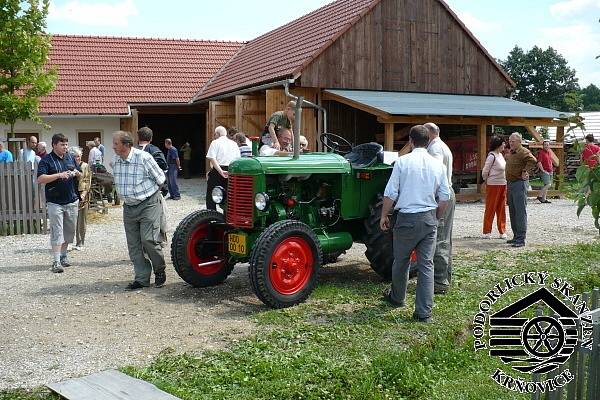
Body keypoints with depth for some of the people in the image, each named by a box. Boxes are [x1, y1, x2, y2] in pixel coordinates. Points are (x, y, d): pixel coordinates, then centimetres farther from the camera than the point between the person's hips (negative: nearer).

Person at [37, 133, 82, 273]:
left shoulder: (70, 158, 12)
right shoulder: (46, 160, -5)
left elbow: (80, 176, 20)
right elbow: (40, 179, -17)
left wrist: (76, 173, -3)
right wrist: (59, 175, -23)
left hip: (72, 201, 5)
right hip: (55, 202, -5)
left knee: (69, 231, 11)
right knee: (57, 232, -8)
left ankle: (63, 256, 25)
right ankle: (56, 262, -8)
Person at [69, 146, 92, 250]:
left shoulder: (85, 166, 6)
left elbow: (87, 181, 2)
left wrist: (84, 194, -10)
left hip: (83, 196, 0)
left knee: (82, 220, 4)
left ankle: (80, 243, 10)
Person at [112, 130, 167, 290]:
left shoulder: (143, 157, -16)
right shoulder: (115, 160, 3)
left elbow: (160, 179, -6)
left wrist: (146, 190, 5)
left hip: (148, 204, -6)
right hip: (129, 207, 6)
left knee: (148, 239, -12)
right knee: (134, 245, 6)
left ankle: (160, 271, 11)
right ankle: (142, 278, 14)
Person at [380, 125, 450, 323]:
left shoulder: (402, 162, -7)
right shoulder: (438, 164, 3)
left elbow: (390, 193, -7)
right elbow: (445, 197, 6)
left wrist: (384, 215, 6)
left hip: (407, 218, -2)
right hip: (429, 219, 2)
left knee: (401, 261, 16)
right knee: (426, 264, 4)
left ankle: (397, 297, 36)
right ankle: (424, 311, 2)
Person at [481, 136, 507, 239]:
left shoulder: (501, 155, 11)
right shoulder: (492, 156, -13)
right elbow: (485, 172, -11)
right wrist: (487, 181, 2)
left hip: (503, 185, 7)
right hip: (493, 185, -7)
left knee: (501, 208, 10)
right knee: (490, 208, 1)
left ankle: (502, 231, 17)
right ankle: (487, 232, 9)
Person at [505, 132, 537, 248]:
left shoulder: (523, 152, -13)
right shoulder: (510, 153, 15)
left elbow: (533, 160, -32)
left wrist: (525, 171, -23)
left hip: (519, 183, -10)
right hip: (510, 183, 10)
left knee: (520, 212, -9)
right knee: (512, 212, 14)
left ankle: (521, 239, -8)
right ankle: (516, 236, 22)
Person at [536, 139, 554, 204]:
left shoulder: (549, 153, 17)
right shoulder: (541, 152, -9)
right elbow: (539, 162, -16)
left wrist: (552, 169, 18)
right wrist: (543, 170, -17)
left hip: (550, 172, 8)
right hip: (544, 172, -8)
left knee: (547, 185, 7)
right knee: (548, 184, -17)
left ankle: (544, 199, 10)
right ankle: (539, 196, -9)